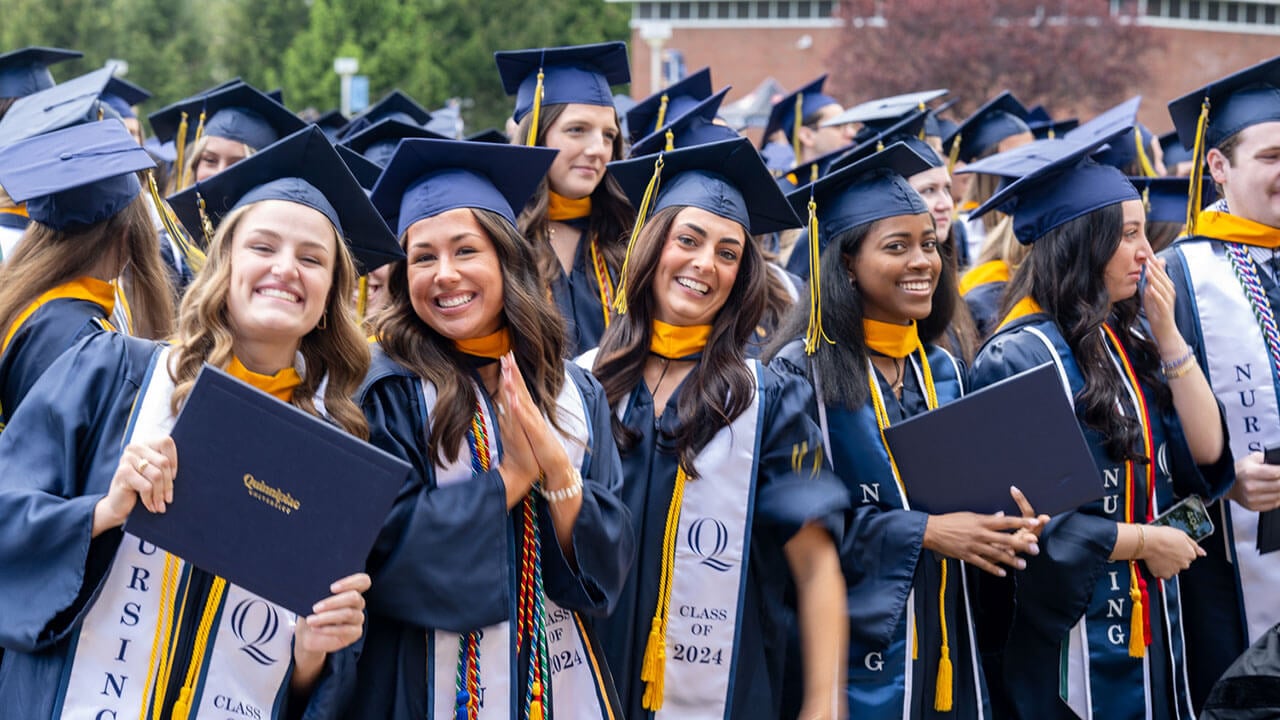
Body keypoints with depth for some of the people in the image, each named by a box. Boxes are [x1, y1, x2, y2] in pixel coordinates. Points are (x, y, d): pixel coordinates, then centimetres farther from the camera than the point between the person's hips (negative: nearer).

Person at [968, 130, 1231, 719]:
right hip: (1077, 638, -7)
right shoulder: (1021, 357, -15)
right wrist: (1142, 543, -12)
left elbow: (1207, 453, 2)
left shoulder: (1128, 341, 8)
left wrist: (1166, 332, -4)